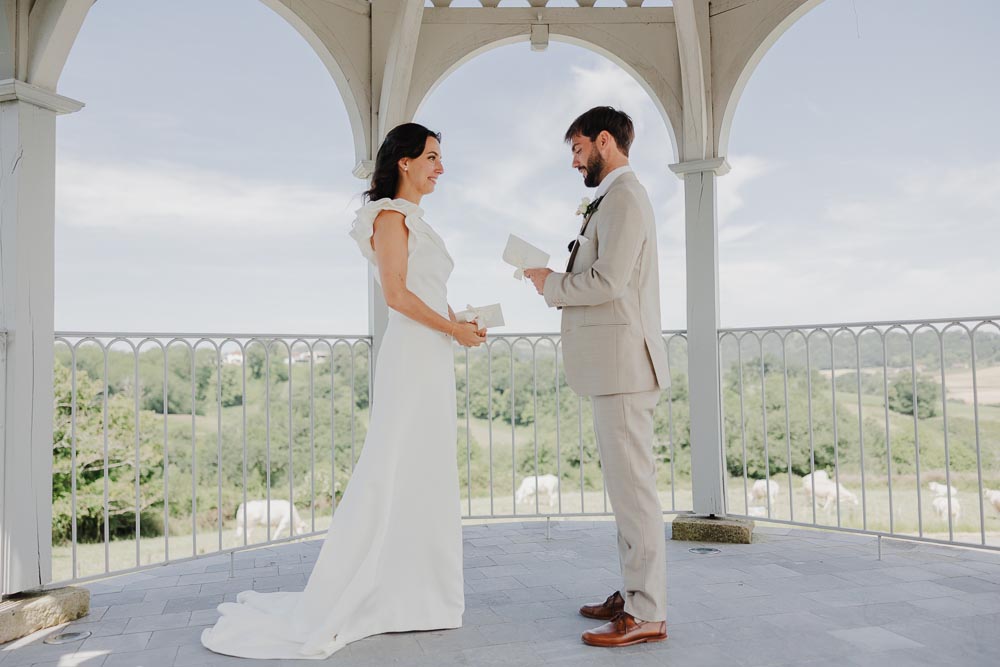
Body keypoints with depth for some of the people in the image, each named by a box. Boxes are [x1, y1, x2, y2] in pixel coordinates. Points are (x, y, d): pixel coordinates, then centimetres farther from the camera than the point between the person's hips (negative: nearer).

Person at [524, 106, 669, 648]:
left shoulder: (624, 197, -10)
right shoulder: (614, 199, 22)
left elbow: (607, 281, -20)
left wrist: (551, 284, -6)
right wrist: (560, 280, 11)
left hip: (623, 362, -11)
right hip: (613, 365, 11)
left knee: (633, 488, -7)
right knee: (627, 486, 13)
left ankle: (646, 615, 0)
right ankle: (634, 593, 22)